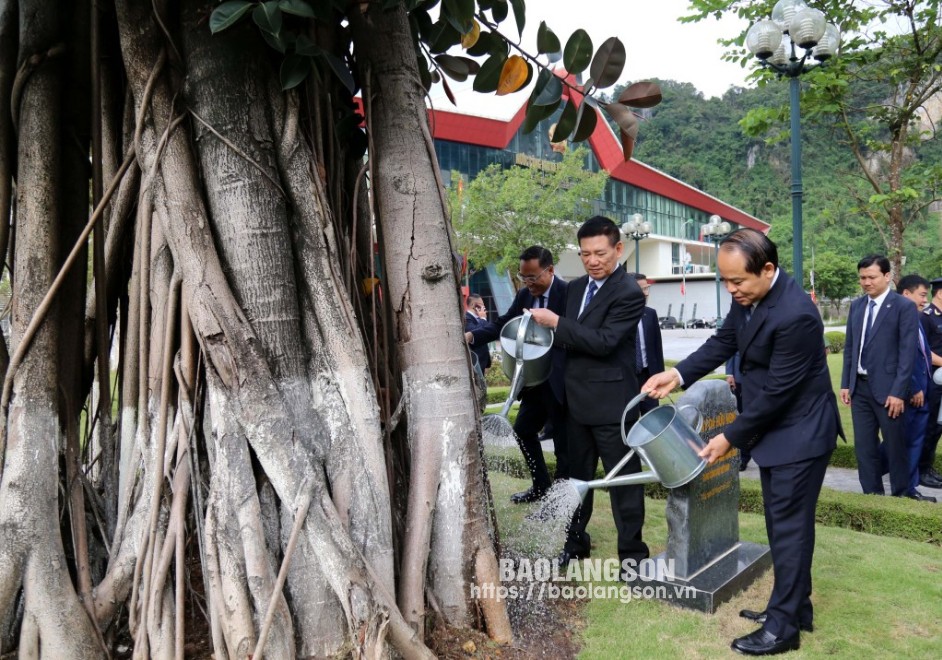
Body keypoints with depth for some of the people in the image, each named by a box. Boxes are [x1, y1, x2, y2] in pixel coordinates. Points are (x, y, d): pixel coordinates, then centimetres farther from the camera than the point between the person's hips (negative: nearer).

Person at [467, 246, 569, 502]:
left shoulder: (568, 293, -17)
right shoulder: (525, 294, 4)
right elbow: (503, 323, 5)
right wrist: (472, 335, -10)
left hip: (560, 381, -8)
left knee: (563, 441, 4)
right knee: (523, 430, 20)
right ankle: (541, 486, 37)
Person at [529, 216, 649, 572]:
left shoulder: (629, 293, -14)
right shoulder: (576, 287, 10)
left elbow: (603, 342, -24)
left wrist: (556, 322, -19)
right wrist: (565, 387, 14)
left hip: (612, 401, -7)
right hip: (578, 399, 8)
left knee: (623, 477, 4)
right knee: (578, 475, 18)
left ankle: (632, 551, 18)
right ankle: (575, 542, 32)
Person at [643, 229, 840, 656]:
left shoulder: (795, 315, -30)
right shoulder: (747, 296, -3)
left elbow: (777, 391, -25)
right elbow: (723, 342, 7)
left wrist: (731, 437, -17)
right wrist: (678, 374, -8)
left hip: (799, 431, -9)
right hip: (773, 426, 9)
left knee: (789, 526, 0)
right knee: (781, 523, 17)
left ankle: (783, 626, 14)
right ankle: (794, 607, 32)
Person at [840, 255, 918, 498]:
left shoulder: (904, 307, -8)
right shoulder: (856, 305, 9)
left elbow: (907, 353, -11)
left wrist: (898, 392, -16)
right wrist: (845, 383, 8)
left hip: (886, 388, -5)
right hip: (859, 386, 5)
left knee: (895, 446, 7)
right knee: (864, 446, 10)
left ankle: (900, 496, 21)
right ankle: (872, 494, 21)